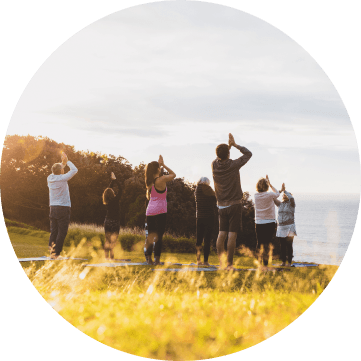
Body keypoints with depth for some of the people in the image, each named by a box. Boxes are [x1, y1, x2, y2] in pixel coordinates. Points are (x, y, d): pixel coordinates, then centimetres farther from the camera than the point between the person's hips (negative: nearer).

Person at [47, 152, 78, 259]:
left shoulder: (50, 178, 5)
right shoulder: (62, 178, -12)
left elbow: (56, 172, 28)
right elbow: (74, 170, -2)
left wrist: (63, 163, 26)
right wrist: (67, 161, 10)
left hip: (53, 208, 6)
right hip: (63, 208, -6)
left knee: (53, 231, 11)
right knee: (62, 232, -3)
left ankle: (51, 248, 4)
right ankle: (55, 252, -6)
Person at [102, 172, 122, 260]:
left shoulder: (107, 202, -1)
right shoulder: (115, 199, -15)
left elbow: (109, 189, 13)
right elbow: (119, 189, -5)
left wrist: (112, 180, 20)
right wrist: (115, 179, 4)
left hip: (107, 221, 5)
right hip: (115, 222, -5)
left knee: (107, 240, 11)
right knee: (113, 240, -5)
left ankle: (106, 256, 13)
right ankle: (111, 257, -9)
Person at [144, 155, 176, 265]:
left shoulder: (149, 182, 8)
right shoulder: (161, 180, -9)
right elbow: (173, 174, 4)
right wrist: (163, 165, 9)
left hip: (150, 211, 6)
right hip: (160, 211, -6)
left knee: (150, 235, 9)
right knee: (158, 235, -4)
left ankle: (148, 258, 6)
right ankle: (157, 259, -8)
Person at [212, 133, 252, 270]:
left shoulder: (214, 165, -2)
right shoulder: (233, 165, -12)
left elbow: (220, 158, 23)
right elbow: (248, 154, 2)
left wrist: (228, 145, 20)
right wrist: (235, 145, 7)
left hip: (221, 206, 4)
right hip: (234, 205, -4)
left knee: (221, 234, 7)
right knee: (232, 234, -5)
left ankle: (221, 262, 8)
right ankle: (229, 264, -6)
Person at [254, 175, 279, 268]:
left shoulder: (256, 196, 2)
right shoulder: (270, 195, -8)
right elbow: (277, 194, 15)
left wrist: (265, 181, 29)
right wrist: (270, 184, 21)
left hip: (258, 223, 3)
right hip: (269, 223, -3)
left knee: (260, 244, 9)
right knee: (267, 244, 0)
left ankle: (259, 262, 9)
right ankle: (265, 263, -2)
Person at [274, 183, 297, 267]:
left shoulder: (291, 204, 0)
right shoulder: (280, 204, 13)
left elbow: (291, 198, -21)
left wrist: (285, 190, -14)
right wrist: (280, 190, -3)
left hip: (289, 228, -5)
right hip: (281, 228, 5)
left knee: (289, 246, -4)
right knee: (282, 246, 6)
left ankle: (289, 262, -1)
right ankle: (283, 262, 12)